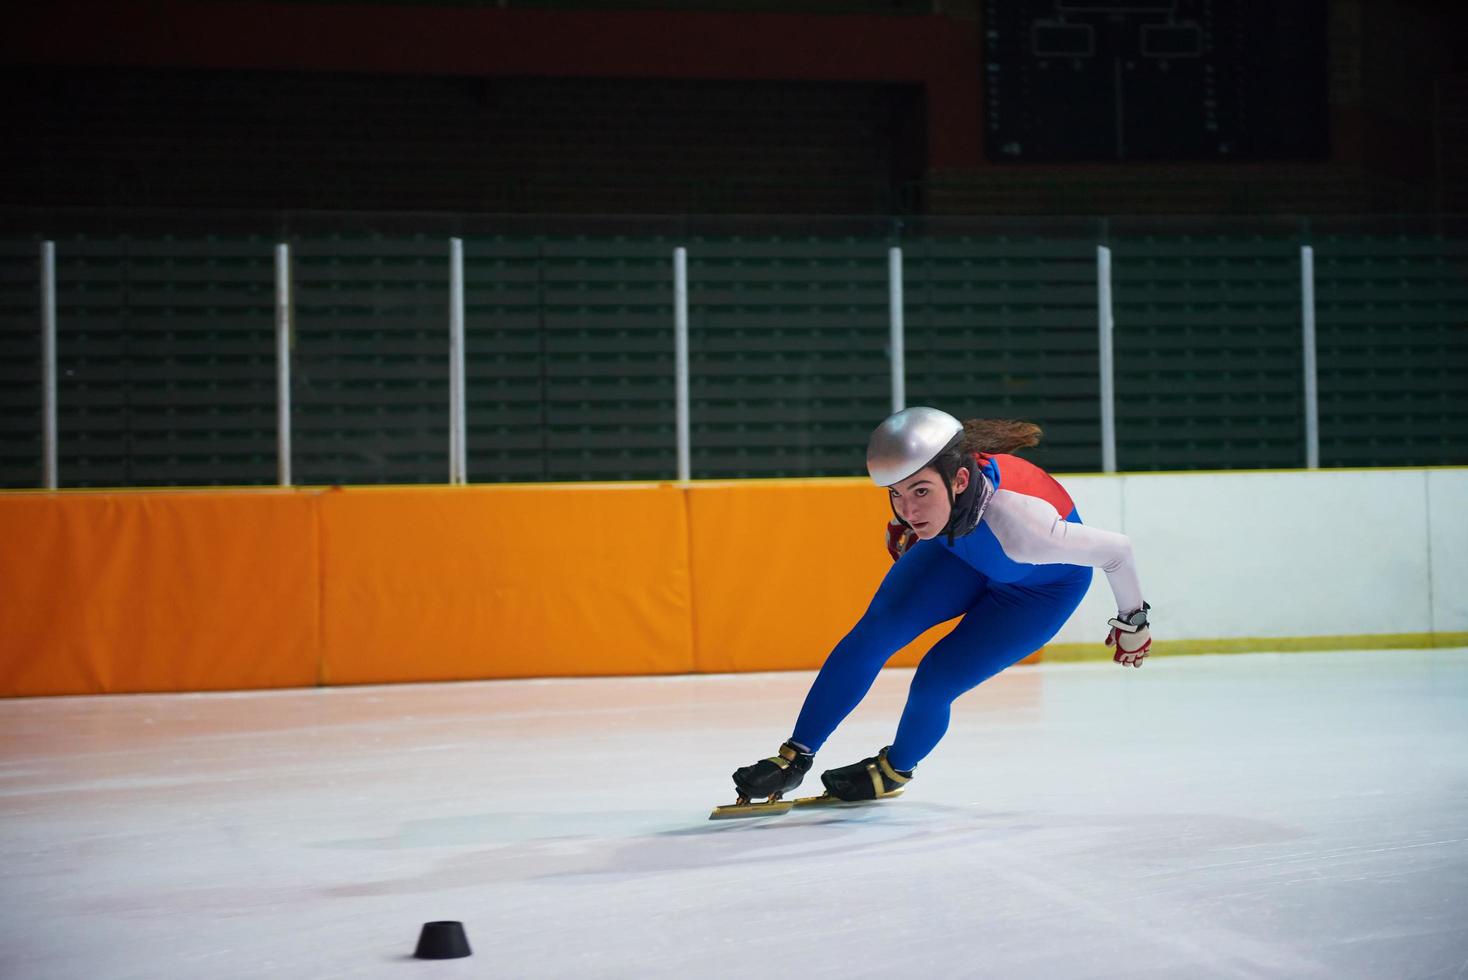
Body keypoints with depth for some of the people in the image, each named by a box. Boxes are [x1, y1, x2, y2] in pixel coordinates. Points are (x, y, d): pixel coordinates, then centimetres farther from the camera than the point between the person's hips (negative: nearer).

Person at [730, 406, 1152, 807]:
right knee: (876, 631, -9)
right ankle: (795, 757, 3)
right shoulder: (920, 472, -33)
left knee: (936, 682, -11)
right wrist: (902, 525, 12)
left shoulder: (1021, 528, -46)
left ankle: (895, 771, 21)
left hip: (1043, 584, -4)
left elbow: (1116, 549, -31)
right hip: (961, 548, 5)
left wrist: (1132, 623, -14)